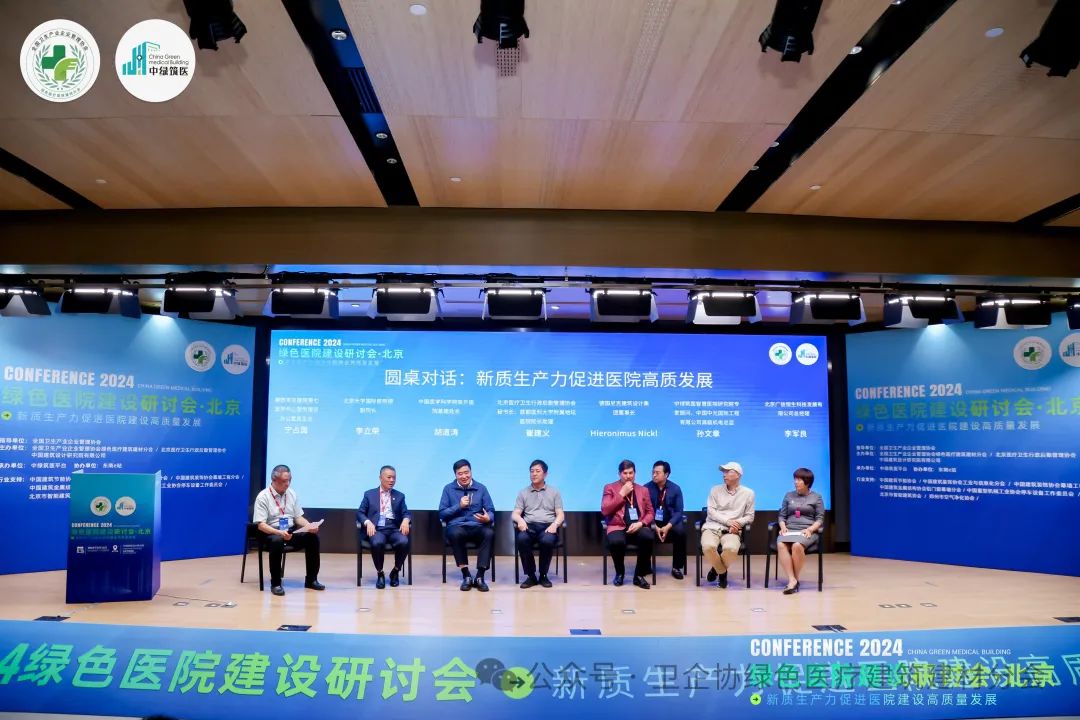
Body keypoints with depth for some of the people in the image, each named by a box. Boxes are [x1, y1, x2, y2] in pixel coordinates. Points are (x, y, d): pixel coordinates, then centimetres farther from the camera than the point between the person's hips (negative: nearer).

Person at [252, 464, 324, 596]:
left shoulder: (291, 493, 7)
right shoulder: (263, 497, -10)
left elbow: (298, 517, 11)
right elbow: (261, 525, -16)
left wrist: (310, 526, -10)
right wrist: (279, 532, -32)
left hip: (291, 531, 5)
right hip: (272, 533, -5)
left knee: (313, 537, -19)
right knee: (277, 541, -39)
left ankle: (311, 580, -6)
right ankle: (275, 583, -23)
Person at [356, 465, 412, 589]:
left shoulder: (400, 496, 18)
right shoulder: (369, 494, 13)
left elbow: (406, 513, 9)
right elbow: (360, 513, 7)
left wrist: (405, 520, -15)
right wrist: (368, 522, -13)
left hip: (394, 529, 2)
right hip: (377, 529, -1)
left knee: (404, 542, -32)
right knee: (377, 543, -36)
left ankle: (395, 572, -6)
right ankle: (380, 574, -11)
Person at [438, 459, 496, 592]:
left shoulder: (481, 488, 13)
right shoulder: (448, 489, 11)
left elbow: (491, 511, 9)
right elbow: (442, 514, 7)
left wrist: (488, 518, -15)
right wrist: (459, 506, -7)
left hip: (477, 527, 1)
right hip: (457, 526, -1)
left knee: (489, 533, -33)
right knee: (455, 534, -38)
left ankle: (480, 577, -27)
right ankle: (466, 576, -24)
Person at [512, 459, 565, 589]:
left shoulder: (554, 492, 15)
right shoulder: (523, 493, 17)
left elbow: (560, 514, 7)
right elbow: (515, 514, 9)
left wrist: (555, 524, -15)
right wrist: (520, 520, -16)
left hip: (547, 526, -1)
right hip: (529, 526, 1)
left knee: (548, 540, -37)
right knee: (521, 539, -35)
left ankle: (543, 576, -12)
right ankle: (531, 576, -17)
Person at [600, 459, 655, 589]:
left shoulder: (643, 490, 17)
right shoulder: (610, 488, 8)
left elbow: (650, 512, 14)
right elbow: (604, 511, -5)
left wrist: (641, 523, -8)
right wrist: (622, 494, -7)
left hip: (637, 527, 2)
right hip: (618, 527, -2)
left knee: (649, 537, -33)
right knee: (616, 541, -37)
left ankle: (639, 575, -11)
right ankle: (619, 573, -4)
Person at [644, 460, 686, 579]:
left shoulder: (675, 489, 0)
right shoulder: (646, 488, -4)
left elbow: (678, 511, -4)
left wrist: (667, 527, -20)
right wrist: (654, 527, -20)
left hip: (670, 523, 1)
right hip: (652, 523, -1)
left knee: (681, 532, -31)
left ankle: (677, 568, -12)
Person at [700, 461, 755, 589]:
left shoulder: (748, 493, 10)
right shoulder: (715, 490, 12)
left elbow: (749, 517, 9)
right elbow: (711, 512, 3)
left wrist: (737, 523, -11)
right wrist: (728, 521, -12)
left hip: (732, 530, -1)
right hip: (712, 527, 1)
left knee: (731, 549, -36)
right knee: (708, 547, -34)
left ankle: (717, 569, 1)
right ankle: (722, 571, -1)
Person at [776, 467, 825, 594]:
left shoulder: (816, 497, 11)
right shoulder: (789, 496, 20)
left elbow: (820, 519, 6)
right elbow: (781, 515, 19)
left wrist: (810, 529, -12)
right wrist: (783, 526, -2)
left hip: (807, 531, -3)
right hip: (789, 530, 3)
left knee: (797, 546, -37)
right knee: (781, 545, -33)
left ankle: (795, 579, -21)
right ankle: (792, 580, -35)